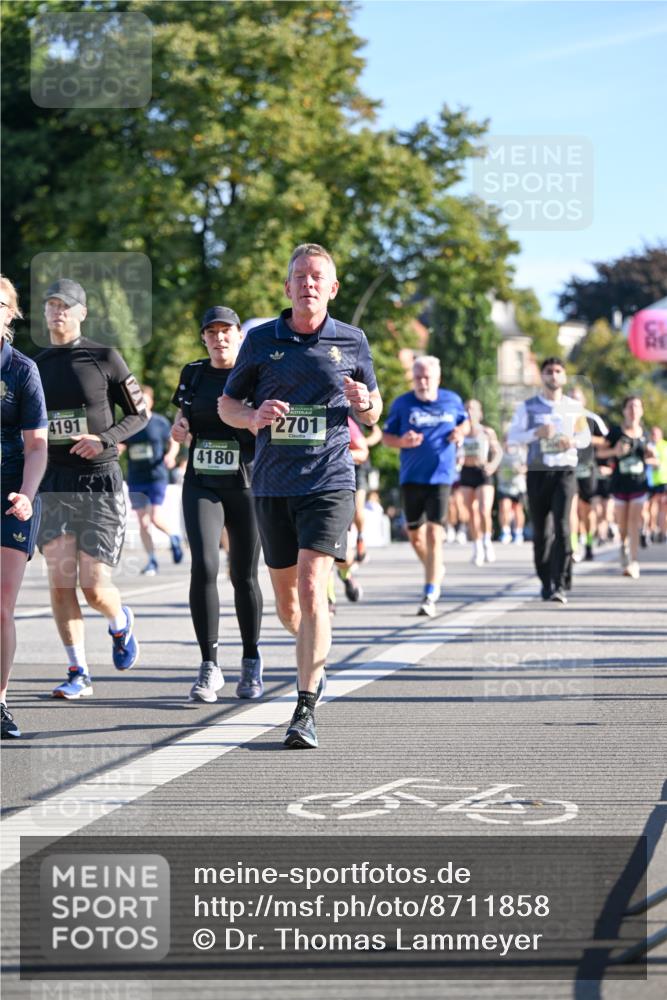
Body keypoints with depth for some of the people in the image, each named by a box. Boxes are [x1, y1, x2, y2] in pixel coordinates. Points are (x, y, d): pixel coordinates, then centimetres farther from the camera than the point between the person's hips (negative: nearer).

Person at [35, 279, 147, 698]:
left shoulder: (105, 359, 0)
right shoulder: (35, 366, 10)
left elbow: (139, 414, 4)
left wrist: (105, 439, -13)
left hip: (100, 481, -3)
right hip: (54, 485, 3)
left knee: (95, 588, -6)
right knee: (60, 584, -6)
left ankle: (121, 623, 29)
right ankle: (78, 673, 3)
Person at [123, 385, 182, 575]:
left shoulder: (160, 422, 0)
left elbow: (173, 443, 10)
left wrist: (171, 455, -10)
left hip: (157, 476, -3)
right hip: (135, 479, 3)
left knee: (155, 517, -14)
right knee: (143, 522, 2)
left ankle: (173, 537, 17)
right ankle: (152, 561, 11)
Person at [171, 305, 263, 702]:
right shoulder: (193, 374, 9)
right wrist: (180, 427, 0)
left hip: (247, 485, -2)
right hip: (202, 485, 2)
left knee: (245, 577, 6)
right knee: (203, 567, -15)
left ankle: (252, 662, 25)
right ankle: (209, 667, -9)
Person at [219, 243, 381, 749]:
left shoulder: (353, 341, 4)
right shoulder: (261, 340, 4)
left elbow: (373, 412, 14)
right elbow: (227, 404, 11)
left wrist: (364, 403, -10)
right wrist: (254, 417, -11)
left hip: (330, 481, -2)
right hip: (273, 484, 2)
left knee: (312, 587, -18)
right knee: (286, 600, 11)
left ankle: (306, 709, -17)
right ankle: (316, 654, 44)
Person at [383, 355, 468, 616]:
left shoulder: (452, 401, 3)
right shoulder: (402, 404, 1)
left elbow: (465, 422, 21)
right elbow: (386, 436, 5)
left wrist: (460, 432, -3)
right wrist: (401, 441, -16)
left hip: (441, 477, -2)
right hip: (411, 477, 2)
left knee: (434, 533, -13)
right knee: (414, 533, 12)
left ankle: (430, 596, -13)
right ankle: (436, 570, 42)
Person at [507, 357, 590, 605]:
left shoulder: (574, 407, 9)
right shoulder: (528, 407, 5)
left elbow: (585, 437, 17)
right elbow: (512, 436, 1)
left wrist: (573, 441, -5)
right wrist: (536, 433, -16)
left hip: (565, 471, -1)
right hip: (538, 472, 1)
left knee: (562, 527, -14)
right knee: (541, 531, 4)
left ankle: (560, 586, -17)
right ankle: (546, 582, 18)